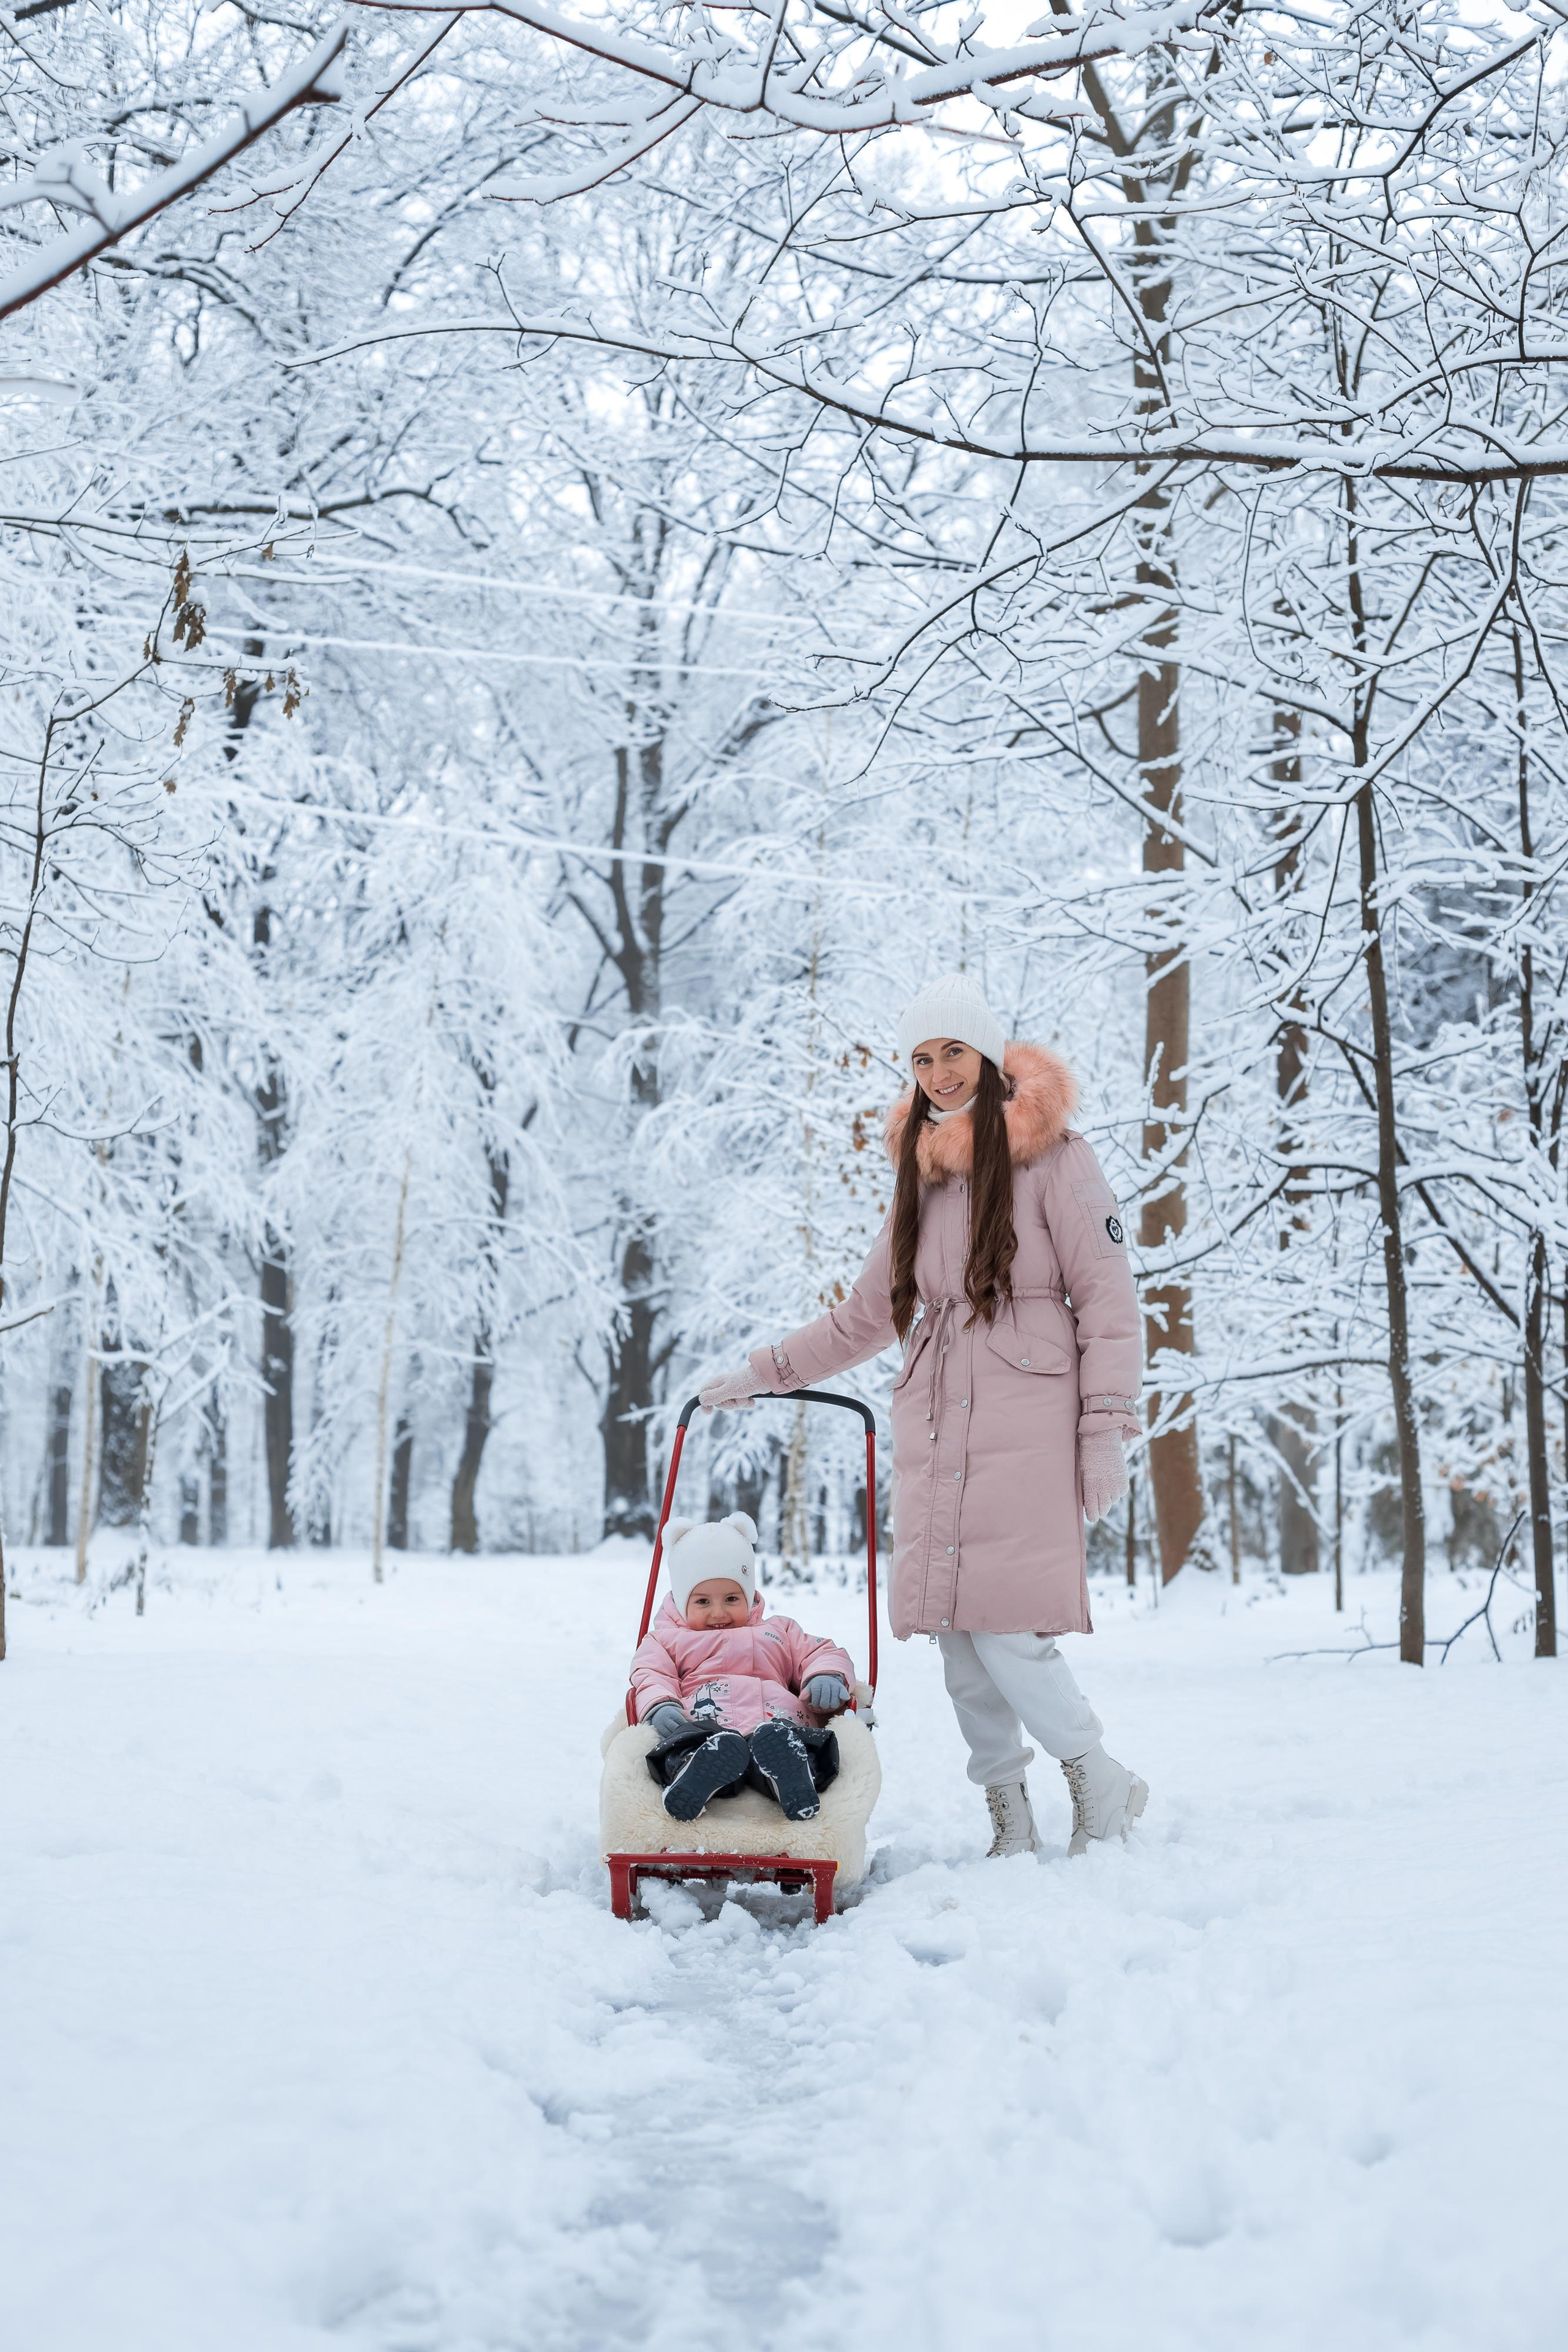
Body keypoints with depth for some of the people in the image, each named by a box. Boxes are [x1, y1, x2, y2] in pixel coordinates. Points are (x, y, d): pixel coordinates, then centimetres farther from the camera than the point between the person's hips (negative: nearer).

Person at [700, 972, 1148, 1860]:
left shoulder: (1053, 1157, 1)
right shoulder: (921, 1174, 18)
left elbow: (1109, 1296, -2)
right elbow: (869, 1314, 27)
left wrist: (1107, 1426, -9)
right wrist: (764, 1373, 27)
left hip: (1024, 1427, -6)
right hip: (933, 1425, 6)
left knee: (1004, 1627, -14)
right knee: (959, 1639, 1)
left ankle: (1101, 1784, 5)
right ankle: (1012, 1823, 11)